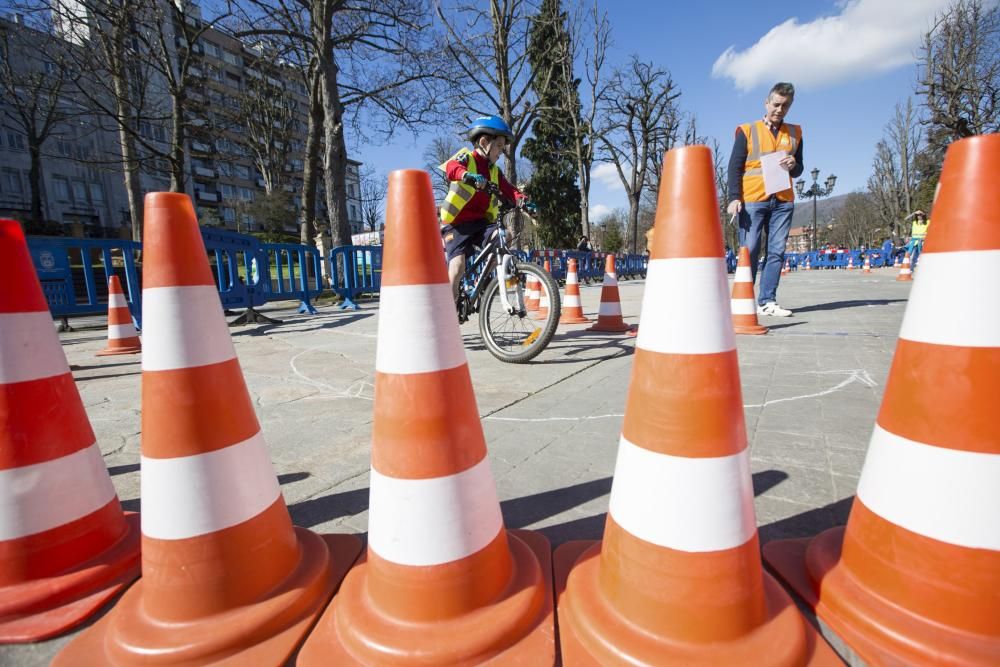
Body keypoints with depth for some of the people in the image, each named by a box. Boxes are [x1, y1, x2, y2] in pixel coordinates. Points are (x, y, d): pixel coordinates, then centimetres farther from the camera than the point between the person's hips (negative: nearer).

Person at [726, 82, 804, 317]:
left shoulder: (795, 133, 16)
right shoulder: (747, 130, 4)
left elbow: (798, 170, 20)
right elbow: (735, 167, -2)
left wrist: (794, 165, -4)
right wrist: (735, 198, -13)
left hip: (783, 201, 4)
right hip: (752, 200, -4)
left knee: (776, 252, 1)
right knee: (749, 251, -5)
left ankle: (767, 301, 5)